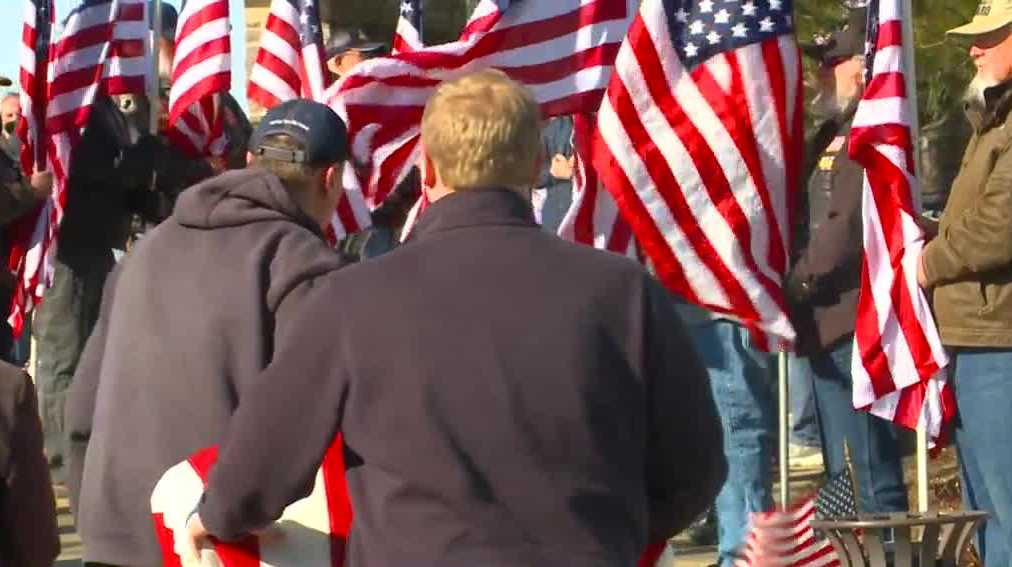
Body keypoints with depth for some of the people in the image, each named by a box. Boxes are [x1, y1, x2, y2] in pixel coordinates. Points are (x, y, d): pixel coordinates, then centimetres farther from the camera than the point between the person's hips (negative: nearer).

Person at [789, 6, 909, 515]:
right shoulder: (830, 137, 18)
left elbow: (851, 224, -20)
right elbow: (806, 217, 22)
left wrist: (798, 282, -13)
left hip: (853, 323, -10)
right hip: (823, 323, 10)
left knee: (870, 467, -6)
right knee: (840, 469, 16)